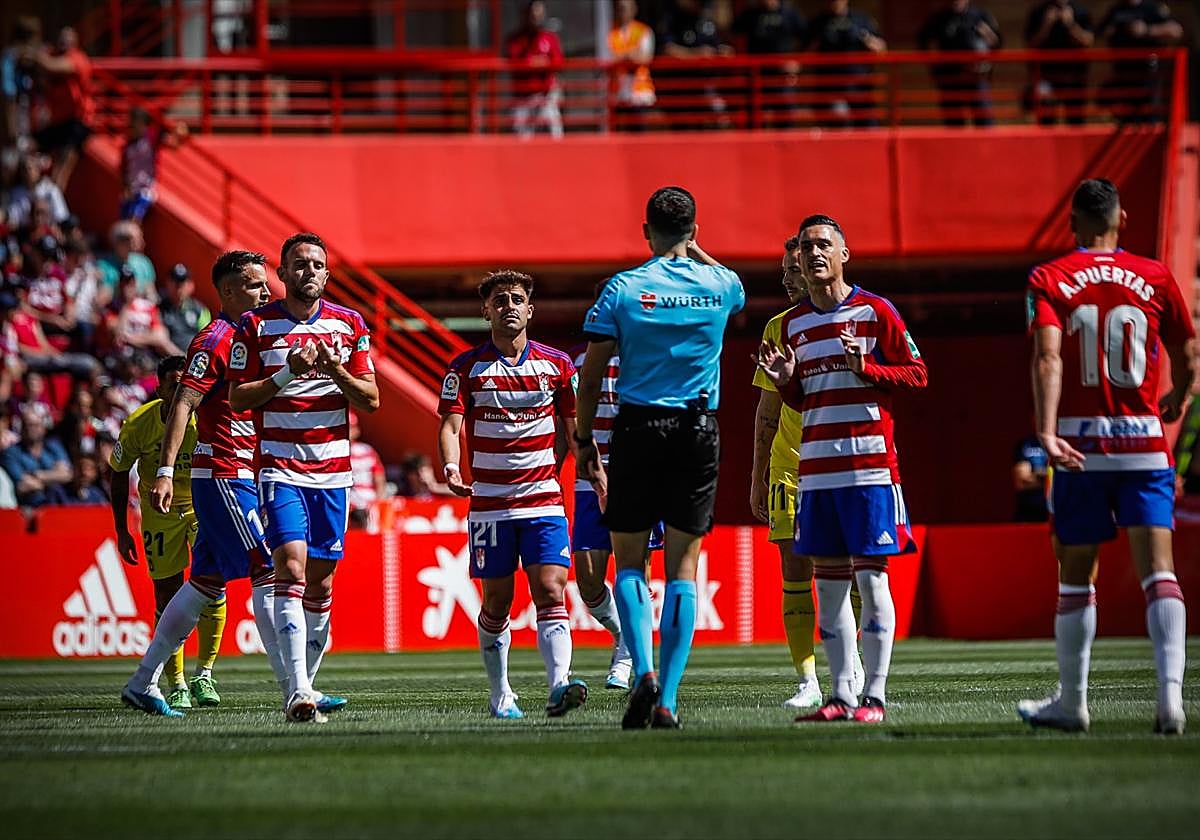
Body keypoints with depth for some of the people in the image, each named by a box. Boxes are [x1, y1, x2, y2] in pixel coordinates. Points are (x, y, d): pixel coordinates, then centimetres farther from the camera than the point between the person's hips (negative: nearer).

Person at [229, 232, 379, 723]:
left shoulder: (350, 325, 8)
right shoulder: (256, 325, 0)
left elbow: (371, 400, 7)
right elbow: (237, 397, -2)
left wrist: (338, 372, -12)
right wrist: (287, 373, -16)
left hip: (333, 471, 4)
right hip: (280, 469, -4)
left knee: (320, 584, 6)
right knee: (291, 568, -18)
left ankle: (305, 686, 17)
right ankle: (298, 691, -27)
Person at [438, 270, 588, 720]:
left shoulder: (556, 364, 6)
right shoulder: (466, 367, 1)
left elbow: (575, 429, 14)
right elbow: (450, 426, -5)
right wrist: (451, 467, -25)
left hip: (544, 501, 0)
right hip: (488, 505, 0)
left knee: (550, 593, -14)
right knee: (496, 603, 5)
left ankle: (559, 686, -26)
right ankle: (500, 695, 19)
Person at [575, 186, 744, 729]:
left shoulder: (623, 289, -4)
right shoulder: (721, 287, 2)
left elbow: (591, 377, -2)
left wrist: (584, 442, 7)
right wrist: (696, 251, 28)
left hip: (637, 427, -1)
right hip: (699, 430, 1)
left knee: (629, 562, 9)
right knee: (683, 568, 4)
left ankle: (644, 670, -13)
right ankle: (667, 701, -2)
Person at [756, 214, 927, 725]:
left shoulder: (874, 312, -2)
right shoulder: (792, 324, 15)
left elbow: (917, 374, -1)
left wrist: (865, 367, -15)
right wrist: (784, 381, 2)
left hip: (870, 464, -6)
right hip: (815, 467, 6)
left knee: (870, 576, -6)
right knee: (828, 581, 4)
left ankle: (875, 696, -4)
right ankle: (841, 694, 8)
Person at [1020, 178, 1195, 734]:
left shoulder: (1049, 280, 0)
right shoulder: (1155, 278, 5)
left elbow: (1048, 357, -15)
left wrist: (1047, 432, -24)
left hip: (1081, 444, 0)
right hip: (1145, 444, 0)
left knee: (1075, 575, 11)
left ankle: (1072, 702, 20)